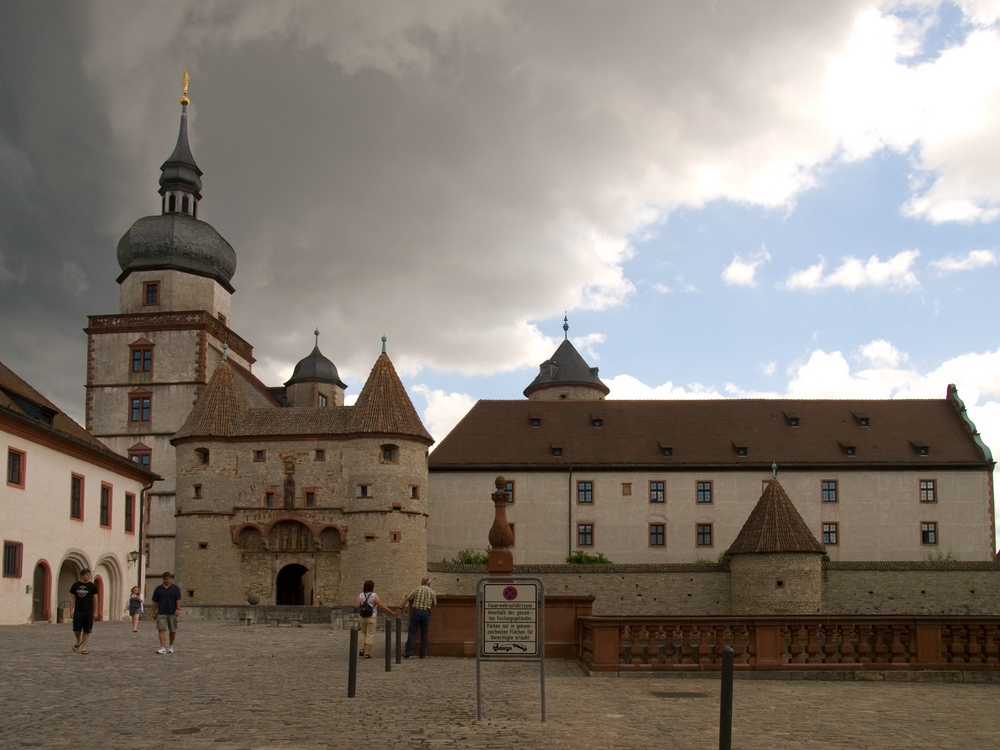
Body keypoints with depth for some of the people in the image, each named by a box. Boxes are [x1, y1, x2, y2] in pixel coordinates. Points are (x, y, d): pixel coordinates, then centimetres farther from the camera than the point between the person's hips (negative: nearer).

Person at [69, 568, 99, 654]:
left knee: (86, 630, 0)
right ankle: (78, 642, 26)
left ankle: (84, 648, 7)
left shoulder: (92, 586, 2)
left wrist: (95, 612, 0)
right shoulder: (75, 585, 3)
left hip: (88, 612, 0)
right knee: (76, 629, -3)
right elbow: (72, 598, 7)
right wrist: (71, 611, 1)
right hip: (78, 611, 0)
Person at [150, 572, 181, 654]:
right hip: (161, 613, 0)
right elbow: (155, 601, 9)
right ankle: (162, 648, -18)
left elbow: (178, 600, 0)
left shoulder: (175, 588, 5)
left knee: (173, 630, 9)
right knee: (161, 629, -12)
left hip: (172, 613, 0)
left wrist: (178, 609, -13)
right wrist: (154, 612, 5)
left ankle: (171, 646, 27)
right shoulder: (158, 589, 7)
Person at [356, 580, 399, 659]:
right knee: (370, 635, 4)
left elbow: (357, 606, -7)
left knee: (364, 634, 22)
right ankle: (367, 653, 1)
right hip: (372, 617, -4)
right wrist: (392, 612, -8)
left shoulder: (361, 595, 1)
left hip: (363, 617, 4)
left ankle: (362, 649, 5)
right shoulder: (374, 596, -9)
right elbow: (381, 606, -12)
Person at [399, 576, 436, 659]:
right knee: (424, 634, 9)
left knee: (411, 632, 2)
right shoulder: (432, 591, 6)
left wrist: (400, 608, 1)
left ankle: (409, 651, -10)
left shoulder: (417, 589, 4)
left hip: (416, 611, -1)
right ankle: (422, 654, 8)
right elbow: (434, 603, 13)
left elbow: (407, 599, 0)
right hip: (426, 612, 1)